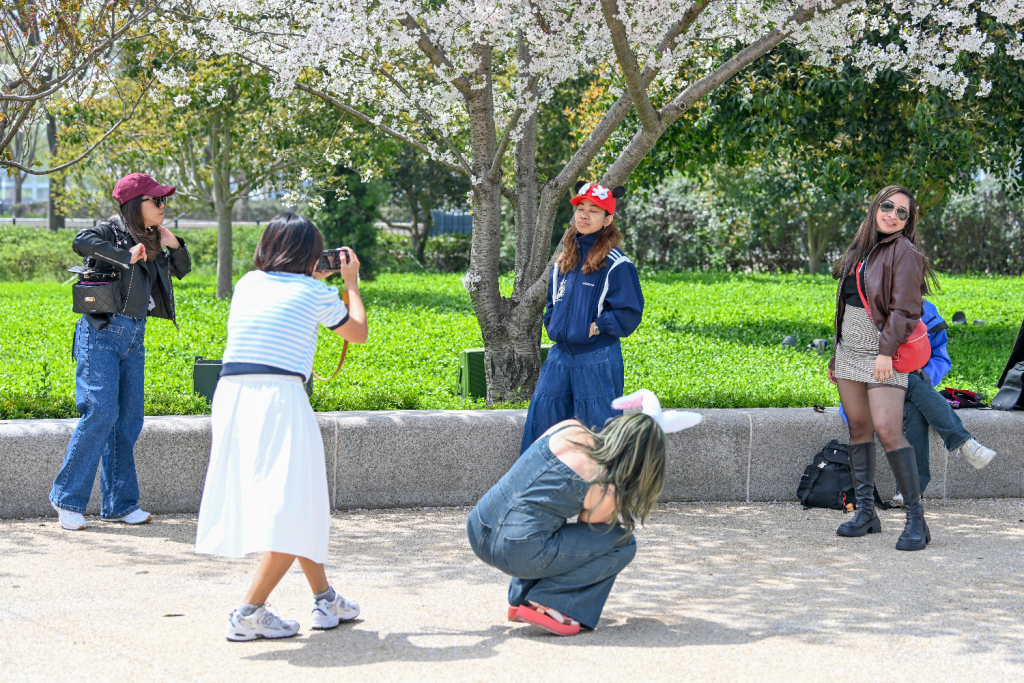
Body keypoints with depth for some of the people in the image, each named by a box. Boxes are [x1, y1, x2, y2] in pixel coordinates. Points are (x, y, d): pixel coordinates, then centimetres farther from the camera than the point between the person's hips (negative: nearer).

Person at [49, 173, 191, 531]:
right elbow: (81, 242, -28)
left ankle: (119, 503, 13)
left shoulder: (151, 241, 13)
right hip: (102, 333, -8)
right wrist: (126, 256, -24)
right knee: (101, 413, -14)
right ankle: (68, 497, -5)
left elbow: (182, 270, 25)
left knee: (129, 420, 6)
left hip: (134, 338, 8)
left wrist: (173, 244, 6)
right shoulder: (111, 231, -8)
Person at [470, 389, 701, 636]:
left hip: (478, 531, 7)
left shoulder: (568, 429, 5)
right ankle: (547, 605, 0)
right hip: (519, 555, -7)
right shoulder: (606, 493, -9)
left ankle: (521, 599, 29)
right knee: (623, 542, 7)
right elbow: (587, 528, 10)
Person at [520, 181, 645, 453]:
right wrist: (552, 325, 10)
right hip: (560, 355, 7)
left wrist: (595, 327, -13)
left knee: (599, 428, -1)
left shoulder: (616, 264, -8)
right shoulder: (563, 261, 13)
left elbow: (629, 313, -10)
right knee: (540, 420, 8)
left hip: (597, 361, -6)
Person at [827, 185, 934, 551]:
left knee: (888, 430, -16)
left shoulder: (904, 253, -7)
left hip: (883, 354, -8)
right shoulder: (860, 250, 15)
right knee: (858, 428, 7)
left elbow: (904, 309, -14)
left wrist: (886, 352, -21)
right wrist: (836, 356, 19)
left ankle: (916, 519, -13)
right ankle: (865, 512, 12)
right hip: (849, 352, 8)